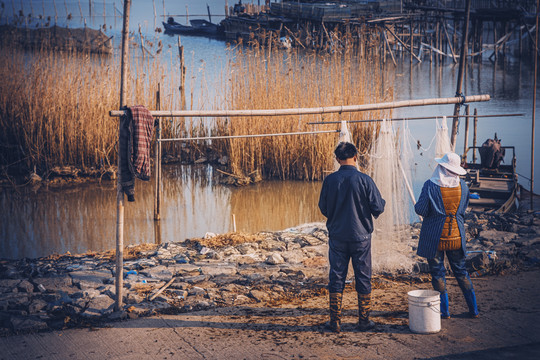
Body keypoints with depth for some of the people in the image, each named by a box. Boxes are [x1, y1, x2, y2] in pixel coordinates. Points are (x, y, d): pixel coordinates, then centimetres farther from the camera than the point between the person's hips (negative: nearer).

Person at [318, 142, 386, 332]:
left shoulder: (329, 180, -5)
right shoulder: (365, 180, -11)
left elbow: (323, 208, 4)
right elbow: (378, 208, -9)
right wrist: (382, 202, 14)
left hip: (337, 236, 1)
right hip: (361, 236, -1)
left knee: (336, 277, 9)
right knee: (363, 278, 9)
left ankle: (335, 322, 10)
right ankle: (364, 321, 14)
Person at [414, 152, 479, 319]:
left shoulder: (430, 186, -17)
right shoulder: (462, 186, -3)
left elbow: (420, 210, -12)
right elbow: (463, 209, 10)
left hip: (435, 237, -4)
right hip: (456, 236, 4)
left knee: (438, 272, 8)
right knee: (460, 271, 16)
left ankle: (444, 310, 13)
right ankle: (473, 309, 20)